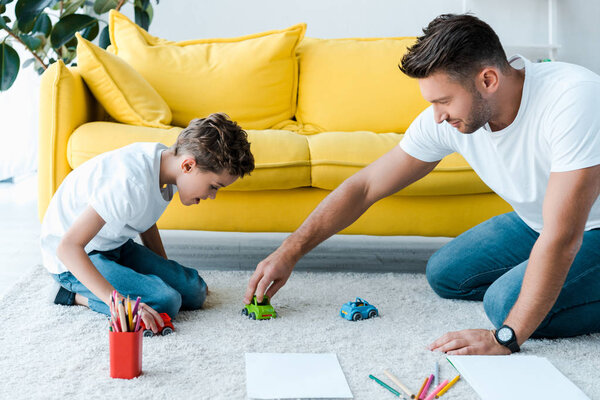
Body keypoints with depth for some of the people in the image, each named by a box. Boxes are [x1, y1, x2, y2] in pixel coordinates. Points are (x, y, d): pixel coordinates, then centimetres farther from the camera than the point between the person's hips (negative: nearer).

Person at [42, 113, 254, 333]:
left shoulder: (166, 158, -7)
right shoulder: (130, 184, -35)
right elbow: (68, 247, -37)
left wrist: (166, 270, 13)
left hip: (116, 246, 8)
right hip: (73, 258, -8)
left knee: (194, 292, -2)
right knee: (165, 302, -26)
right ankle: (78, 295, -4)